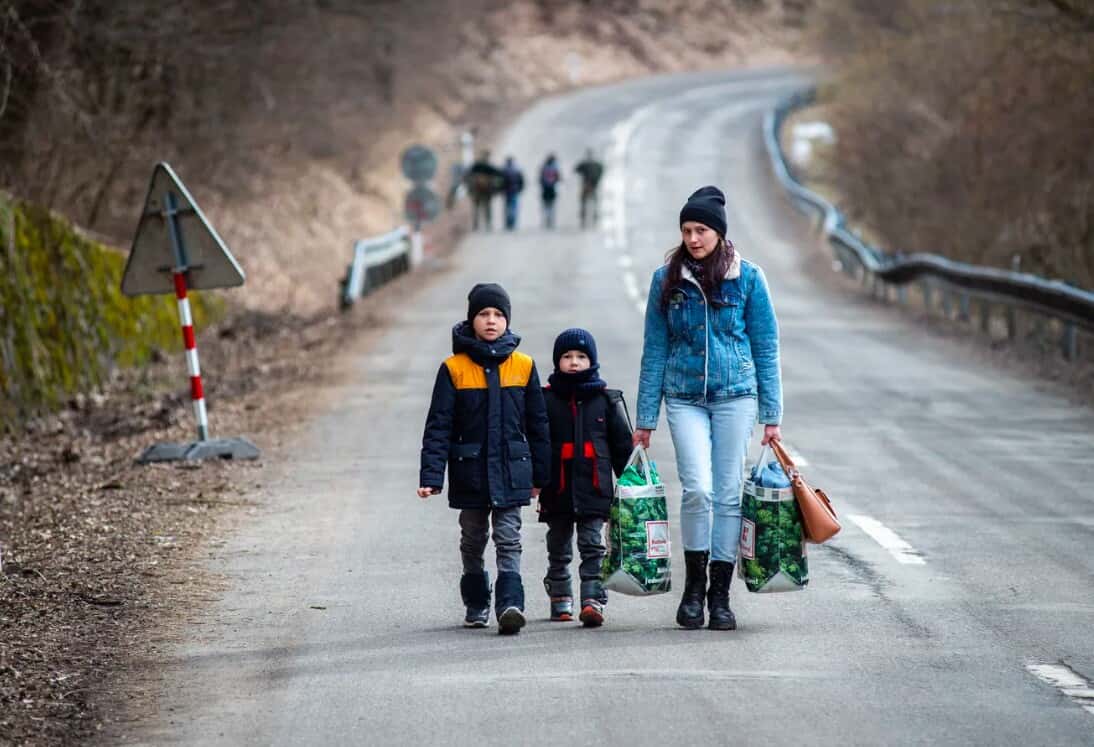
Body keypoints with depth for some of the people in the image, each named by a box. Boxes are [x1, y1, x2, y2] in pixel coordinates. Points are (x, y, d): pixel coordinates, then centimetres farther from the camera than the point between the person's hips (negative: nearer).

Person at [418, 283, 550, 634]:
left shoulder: (523, 366, 2)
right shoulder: (454, 369, -3)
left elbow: (537, 423, 9)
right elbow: (438, 426, -4)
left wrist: (540, 474, 10)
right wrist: (430, 476, -12)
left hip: (511, 471, 0)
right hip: (470, 471, 1)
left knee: (508, 540, -8)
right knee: (472, 541, 13)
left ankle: (510, 604, -17)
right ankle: (476, 604, 27)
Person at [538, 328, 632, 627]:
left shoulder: (606, 399, 5)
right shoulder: (546, 398, 2)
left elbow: (622, 444, 10)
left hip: (595, 488, -1)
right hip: (558, 488, 1)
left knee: (592, 545, -5)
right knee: (559, 549, 11)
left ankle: (593, 601, -10)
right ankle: (561, 600, 24)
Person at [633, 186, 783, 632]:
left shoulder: (747, 277, 1)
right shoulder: (667, 279, 4)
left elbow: (766, 348, 5)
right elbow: (654, 350, 7)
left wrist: (771, 415, 2)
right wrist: (645, 418, 6)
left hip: (735, 396, 0)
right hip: (684, 398, 0)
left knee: (728, 493, 0)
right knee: (697, 488, -15)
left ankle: (720, 596, 10)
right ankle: (693, 586, 3)